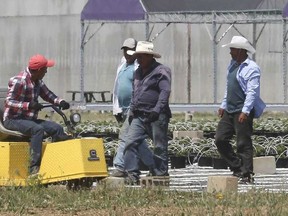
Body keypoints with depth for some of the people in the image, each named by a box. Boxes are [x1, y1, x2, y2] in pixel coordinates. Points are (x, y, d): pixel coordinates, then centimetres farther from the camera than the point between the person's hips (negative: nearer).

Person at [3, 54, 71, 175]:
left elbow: (47, 95, 20)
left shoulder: (37, 82, 9)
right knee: (38, 129, -34)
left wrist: (60, 102, -1)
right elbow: (8, 102, -24)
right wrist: (28, 105, -37)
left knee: (57, 128, -6)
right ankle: (34, 168, -37)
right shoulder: (18, 81, -18)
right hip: (13, 120, -9)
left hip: (29, 119, 9)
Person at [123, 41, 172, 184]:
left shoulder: (161, 71, -6)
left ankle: (160, 173, 7)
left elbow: (165, 92, -15)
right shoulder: (138, 73, 20)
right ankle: (132, 174, -6)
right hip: (139, 116, 7)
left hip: (156, 117, -7)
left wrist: (157, 109, -25)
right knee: (130, 142, -6)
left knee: (159, 146, 0)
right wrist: (132, 111, 18)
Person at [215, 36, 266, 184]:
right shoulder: (233, 65, 14)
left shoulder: (251, 68, -14)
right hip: (229, 111, 9)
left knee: (243, 144, -7)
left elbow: (252, 92, -20)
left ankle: (246, 175, -1)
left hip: (243, 112, -9)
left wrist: (245, 111, -26)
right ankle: (237, 168, 14)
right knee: (220, 139, 6)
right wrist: (223, 105, 20)